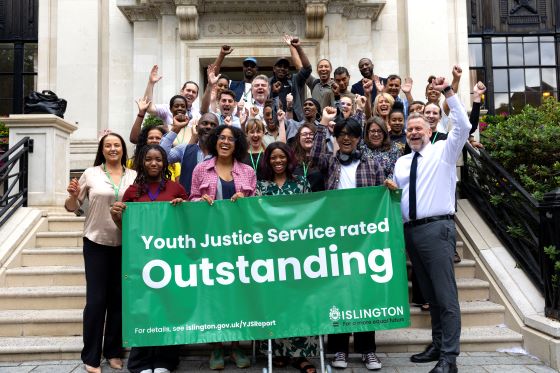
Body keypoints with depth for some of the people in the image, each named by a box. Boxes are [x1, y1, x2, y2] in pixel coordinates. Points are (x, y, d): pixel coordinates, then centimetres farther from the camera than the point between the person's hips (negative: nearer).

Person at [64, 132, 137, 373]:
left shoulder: (134, 176, 5)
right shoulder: (91, 173, 0)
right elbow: (72, 207, 4)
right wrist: (73, 195, -16)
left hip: (124, 244, 2)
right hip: (96, 243, -2)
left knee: (118, 299, 9)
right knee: (96, 299, -1)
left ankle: (113, 351, 24)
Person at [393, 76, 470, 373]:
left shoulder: (443, 151, 4)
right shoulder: (401, 163, 18)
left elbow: (463, 126, -11)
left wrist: (448, 92, -13)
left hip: (437, 228, -6)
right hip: (411, 230, 6)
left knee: (445, 294, -7)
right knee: (429, 293, 14)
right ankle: (437, 345, 25)